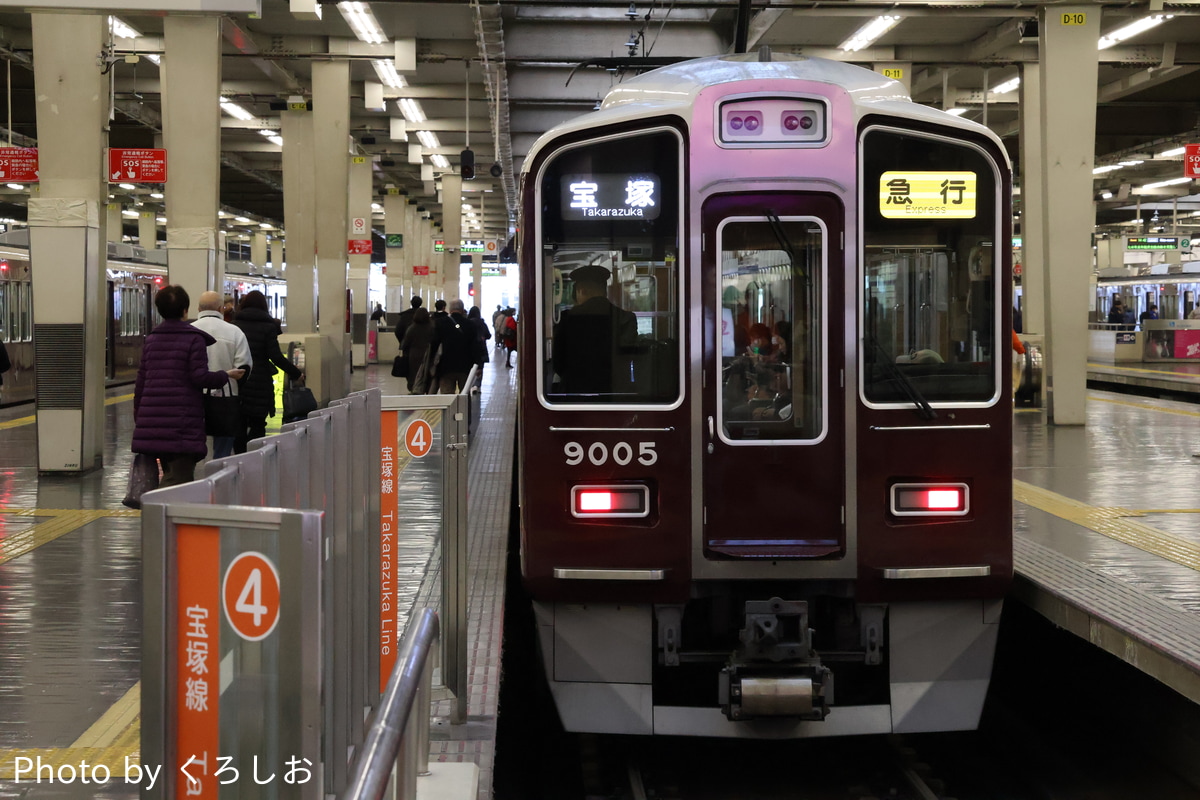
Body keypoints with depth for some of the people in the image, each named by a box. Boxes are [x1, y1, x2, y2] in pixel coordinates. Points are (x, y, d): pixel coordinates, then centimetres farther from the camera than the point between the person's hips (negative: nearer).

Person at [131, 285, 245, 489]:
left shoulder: (151, 340, 13)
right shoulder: (194, 339, -5)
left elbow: (140, 382, 15)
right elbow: (200, 377, -11)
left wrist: (138, 417, 23)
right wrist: (226, 375, 6)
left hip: (151, 424, 6)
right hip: (183, 424, -6)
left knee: (170, 474, 18)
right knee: (179, 478, -7)